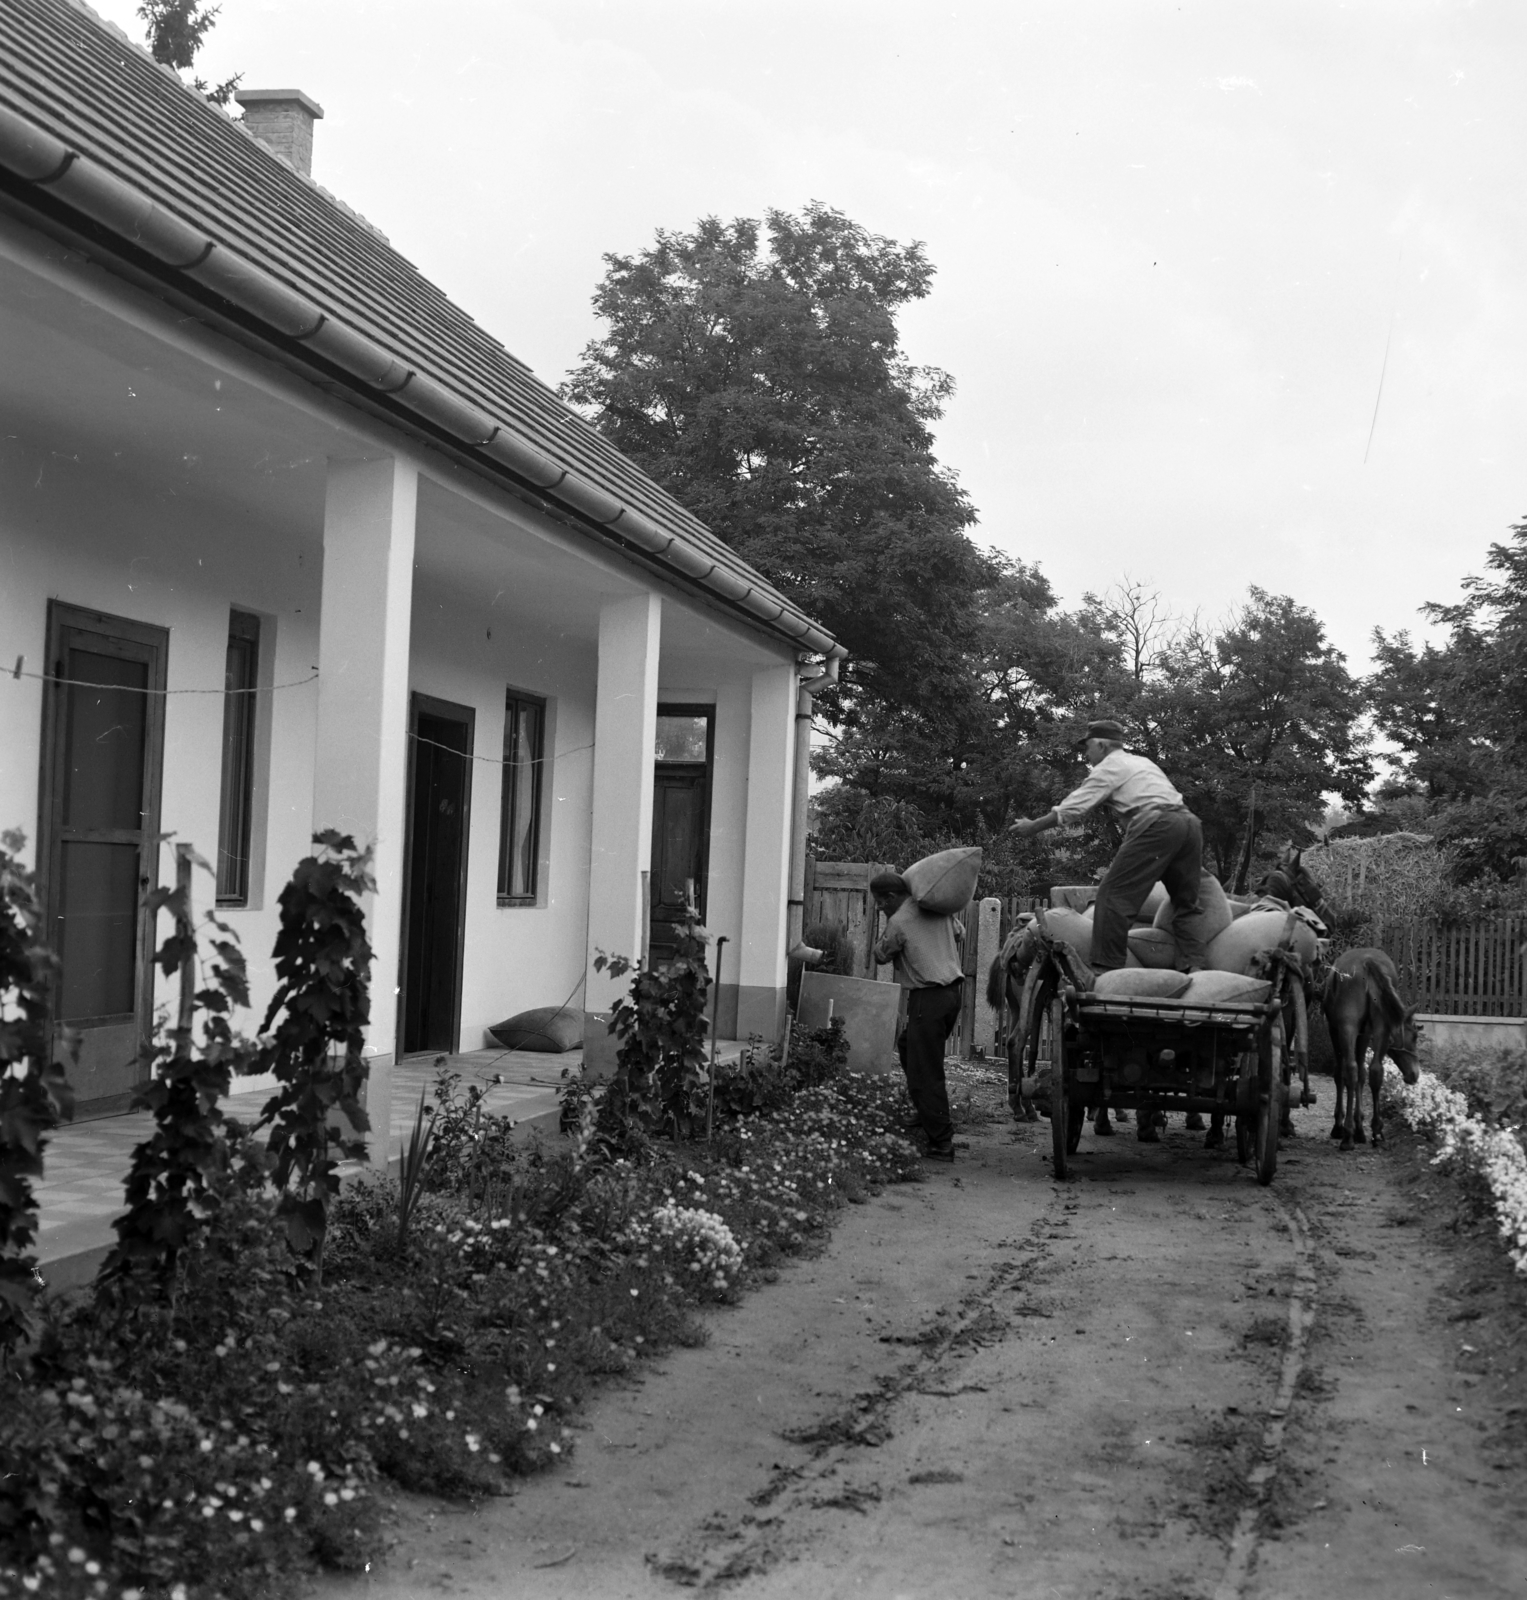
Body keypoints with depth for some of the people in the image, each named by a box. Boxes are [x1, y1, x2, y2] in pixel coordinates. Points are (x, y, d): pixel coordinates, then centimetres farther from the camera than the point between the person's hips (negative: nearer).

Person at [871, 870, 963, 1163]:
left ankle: (941, 1143, -8)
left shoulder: (899, 922, -12)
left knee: (925, 1073, -5)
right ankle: (927, 1114, 25)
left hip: (927, 998, -9)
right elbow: (960, 932, 24)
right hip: (954, 990, 9)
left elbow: (881, 955, 2)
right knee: (907, 1046, 24)